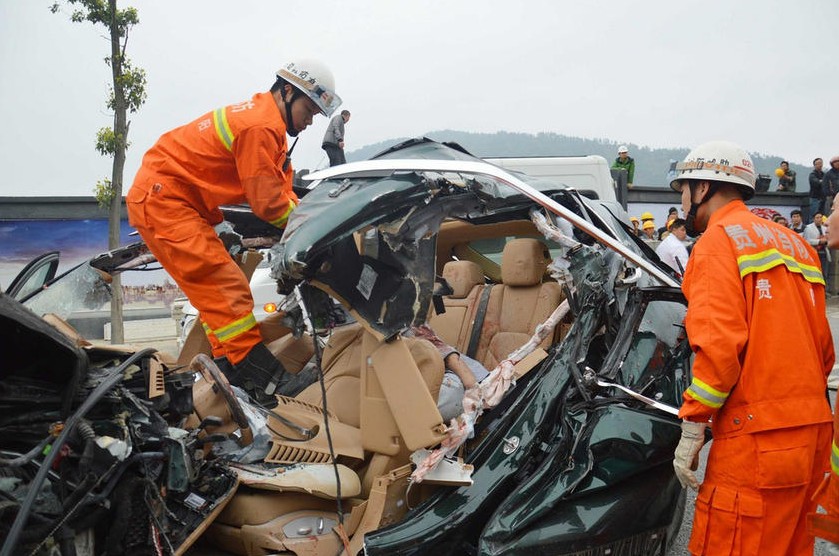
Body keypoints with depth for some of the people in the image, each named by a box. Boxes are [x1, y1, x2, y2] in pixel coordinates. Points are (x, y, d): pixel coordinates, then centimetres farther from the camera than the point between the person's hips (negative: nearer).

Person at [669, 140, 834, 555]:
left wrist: (692, 427, -12)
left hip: (757, 439, -9)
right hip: (813, 431, 9)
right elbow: (823, 347, 19)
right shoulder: (793, 242, 20)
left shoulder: (718, 239, -4)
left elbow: (719, 342, -17)